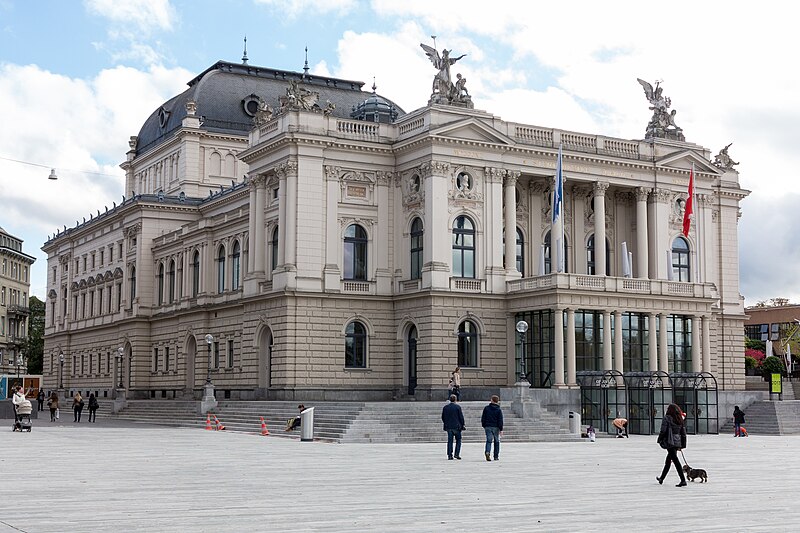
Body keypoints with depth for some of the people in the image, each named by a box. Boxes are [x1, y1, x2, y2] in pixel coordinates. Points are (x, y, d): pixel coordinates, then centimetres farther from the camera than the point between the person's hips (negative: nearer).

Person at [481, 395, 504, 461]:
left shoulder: (486, 408, 2)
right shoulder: (499, 410, -4)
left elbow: (483, 418, 5)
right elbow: (500, 420, -7)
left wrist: (484, 426, 15)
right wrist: (501, 429, -5)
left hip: (487, 427, 1)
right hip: (496, 427, -1)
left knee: (489, 440, 1)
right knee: (496, 441, 10)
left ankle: (487, 452, -27)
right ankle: (496, 456, 12)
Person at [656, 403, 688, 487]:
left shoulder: (667, 418, -8)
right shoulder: (680, 419, 10)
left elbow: (663, 431, -11)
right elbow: (683, 432, 12)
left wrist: (660, 440, 2)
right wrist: (682, 445, 16)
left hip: (670, 442, -7)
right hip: (678, 442, 7)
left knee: (675, 460, -9)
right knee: (668, 460, 19)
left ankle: (683, 480, -16)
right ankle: (661, 478, 32)